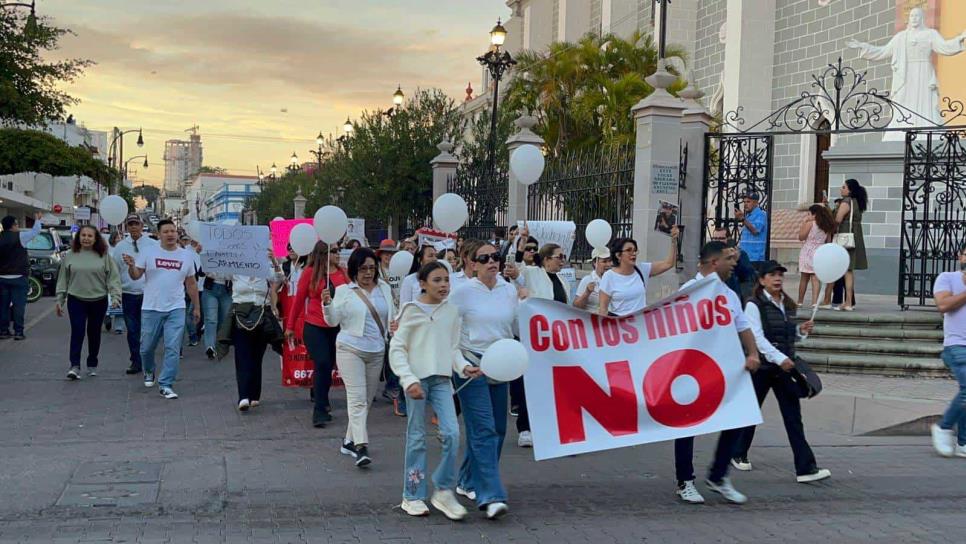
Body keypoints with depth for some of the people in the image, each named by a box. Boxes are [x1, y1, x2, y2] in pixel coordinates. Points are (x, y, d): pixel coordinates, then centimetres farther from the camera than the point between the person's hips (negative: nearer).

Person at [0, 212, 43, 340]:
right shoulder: (19, 237, -10)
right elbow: (36, 231, 1)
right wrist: (37, 219, 19)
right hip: (17, 277, -5)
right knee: (18, 305, -1)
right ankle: (18, 332, -2)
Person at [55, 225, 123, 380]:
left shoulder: (104, 256, -1)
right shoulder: (70, 256, 3)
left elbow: (113, 278, -2)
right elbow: (63, 279, 8)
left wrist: (115, 296, -12)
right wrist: (60, 300, 7)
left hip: (99, 301, 0)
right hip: (76, 301, 0)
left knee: (94, 333, 10)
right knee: (77, 332, -9)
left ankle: (92, 364, 23)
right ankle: (75, 366, -10)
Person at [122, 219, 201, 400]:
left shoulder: (187, 255, 6)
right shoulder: (147, 252, -1)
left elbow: (191, 283, 13)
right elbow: (136, 276, -2)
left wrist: (196, 307, 13)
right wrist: (131, 266, -24)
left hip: (176, 309, 1)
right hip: (151, 309, -1)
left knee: (173, 349, -6)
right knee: (147, 347, 11)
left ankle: (165, 385, 0)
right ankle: (149, 372, 39)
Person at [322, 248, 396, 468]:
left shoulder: (384, 289, 9)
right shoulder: (344, 291, -2)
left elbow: (392, 314, 18)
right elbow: (333, 321, -4)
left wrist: (394, 327, -2)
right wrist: (327, 304, -22)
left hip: (376, 351, 5)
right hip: (350, 349, -5)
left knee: (367, 400, 11)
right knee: (357, 399, -13)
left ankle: (349, 441, 24)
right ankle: (361, 447, -19)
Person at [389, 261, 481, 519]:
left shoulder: (452, 311, 8)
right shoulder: (412, 311, -4)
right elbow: (397, 349, -5)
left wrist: (464, 366, -5)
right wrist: (409, 380, -15)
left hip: (442, 379, 3)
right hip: (417, 379, -3)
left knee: (452, 433, -10)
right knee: (417, 438, 3)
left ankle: (444, 491, 4)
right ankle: (413, 496, 15)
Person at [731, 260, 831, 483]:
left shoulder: (788, 305, 11)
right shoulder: (754, 305, -9)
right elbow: (757, 338, -18)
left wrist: (801, 330, -1)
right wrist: (779, 358, -26)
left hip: (784, 367, 5)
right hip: (761, 367, -5)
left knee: (793, 416, -2)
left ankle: (805, 468, -6)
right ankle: (739, 454, 31)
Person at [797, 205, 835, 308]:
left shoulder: (810, 223, -8)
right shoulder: (827, 226, 8)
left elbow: (801, 237, -5)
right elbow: (828, 241, 11)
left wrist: (803, 223, 0)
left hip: (808, 252, -4)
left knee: (804, 278, 5)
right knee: (815, 278, 1)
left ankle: (800, 301, 11)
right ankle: (815, 301, -10)